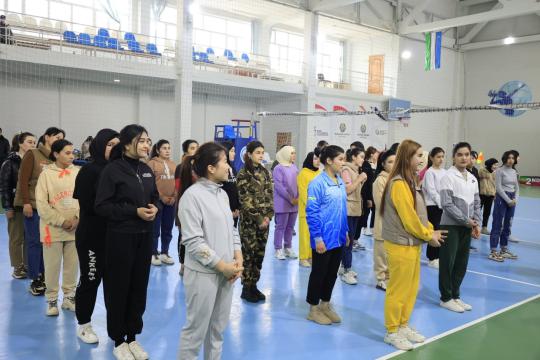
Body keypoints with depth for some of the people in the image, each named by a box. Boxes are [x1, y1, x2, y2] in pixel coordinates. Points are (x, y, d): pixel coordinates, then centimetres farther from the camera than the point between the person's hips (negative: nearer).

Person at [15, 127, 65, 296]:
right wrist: (26, 202, -12)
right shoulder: (32, 154, -4)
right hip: (34, 205, -4)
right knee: (34, 242, 1)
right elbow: (23, 180, -7)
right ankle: (35, 280, 10)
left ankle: (43, 277, 16)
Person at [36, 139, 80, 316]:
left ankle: (69, 296, 26)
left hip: (76, 228, 2)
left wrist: (77, 218, -10)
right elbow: (41, 204, -8)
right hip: (53, 229, -2)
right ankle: (52, 300, 22)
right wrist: (61, 221, -12)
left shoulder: (78, 172, 1)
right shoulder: (46, 174, -5)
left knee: (72, 265, 10)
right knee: (52, 266, 6)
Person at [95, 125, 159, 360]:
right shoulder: (112, 170, -11)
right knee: (118, 288, 6)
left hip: (145, 236, 6)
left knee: (139, 287, 12)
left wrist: (154, 208, -4)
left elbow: (155, 197, 18)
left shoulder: (146, 170, 8)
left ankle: (132, 337, 27)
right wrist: (135, 212, -20)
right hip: (121, 237, -6)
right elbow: (102, 206, -14)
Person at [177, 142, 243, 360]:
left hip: (226, 272, 7)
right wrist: (222, 265, -15)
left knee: (218, 328, 19)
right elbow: (193, 242, -18)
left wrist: (238, 258, -2)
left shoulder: (222, 194, 8)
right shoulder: (192, 196, -15)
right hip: (203, 273, -7)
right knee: (196, 329, 6)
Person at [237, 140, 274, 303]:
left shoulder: (265, 172, 10)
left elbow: (270, 195, 8)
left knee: (260, 253, 9)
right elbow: (246, 200, -11)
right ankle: (246, 288, 11)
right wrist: (258, 219, -12)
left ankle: (254, 285, 20)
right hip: (249, 220, -5)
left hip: (264, 219, 5)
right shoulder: (243, 174, -7)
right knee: (249, 253, -1)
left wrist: (268, 216, -4)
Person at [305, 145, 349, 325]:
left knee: (332, 273, 17)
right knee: (319, 273, 7)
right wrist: (317, 238, -19)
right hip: (324, 239, -7)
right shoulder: (317, 183, -16)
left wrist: (346, 231, 14)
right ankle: (313, 309, 22)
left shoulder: (341, 182, 6)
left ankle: (325, 305, 33)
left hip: (338, 238, 7)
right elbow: (311, 212, -17)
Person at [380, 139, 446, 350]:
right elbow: (408, 218, -20)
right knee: (398, 290, 3)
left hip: (412, 244, 10)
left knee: (411, 288, 18)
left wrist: (431, 231, 4)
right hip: (401, 245, -10)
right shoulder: (399, 184, -20)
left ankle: (403, 326, 32)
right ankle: (392, 332, 17)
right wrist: (428, 235, -8)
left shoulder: (409, 181, 12)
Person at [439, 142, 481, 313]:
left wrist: (476, 224, 0)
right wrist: (466, 220, -14)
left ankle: (455, 296, 24)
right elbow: (447, 204, -17)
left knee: (461, 264, 12)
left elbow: (476, 203, 13)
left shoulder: (472, 179, 10)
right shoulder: (448, 177, -11)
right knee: (447, 263, -1)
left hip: (467, 227, 7)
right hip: (451, 226, -7)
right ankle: (446, 298, 11)